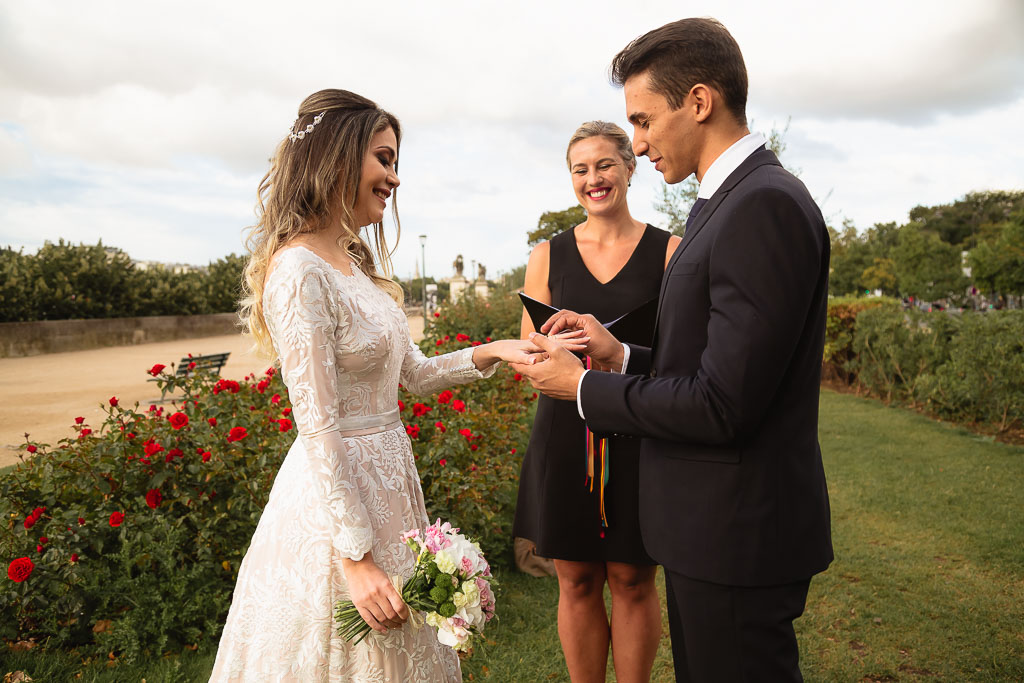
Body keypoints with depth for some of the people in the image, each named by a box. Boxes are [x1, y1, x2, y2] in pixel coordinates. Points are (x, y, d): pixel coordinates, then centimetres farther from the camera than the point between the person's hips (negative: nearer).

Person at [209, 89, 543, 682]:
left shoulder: (356, 262, 8)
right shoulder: (300, 270, -20)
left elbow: (415, 372, 13)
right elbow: (319, 430, -21)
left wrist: (493, 351, -1)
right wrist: (356, 558, -19)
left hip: (387, 480, 9)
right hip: (337, 495, -9)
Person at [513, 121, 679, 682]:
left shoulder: (668, 251, 1)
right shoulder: (548, 255, 7)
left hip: (639, 439, -1)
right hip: (566, 434, 2)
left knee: (633, 581, 9)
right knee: (576, 581, 10)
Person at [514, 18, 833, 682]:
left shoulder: (767, 206, -21)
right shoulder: (724, 203, 11)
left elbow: (722, 403, -25)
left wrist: (584, 387, -14)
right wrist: (620, 353, 3)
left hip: (737, 533, -9)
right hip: (712, 523, 9)